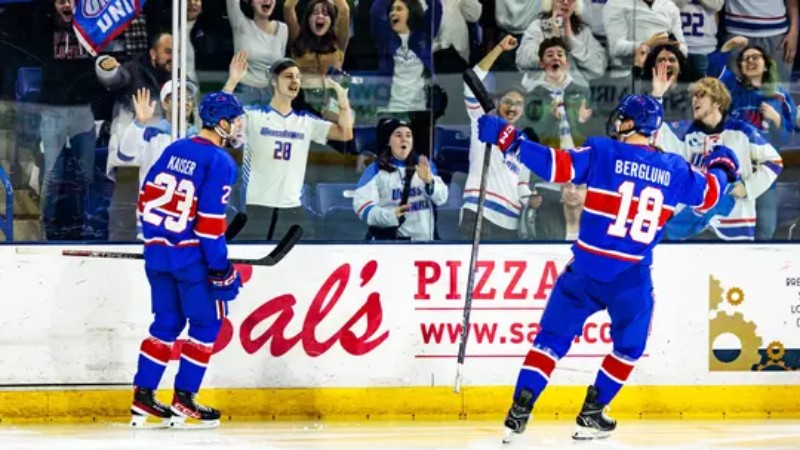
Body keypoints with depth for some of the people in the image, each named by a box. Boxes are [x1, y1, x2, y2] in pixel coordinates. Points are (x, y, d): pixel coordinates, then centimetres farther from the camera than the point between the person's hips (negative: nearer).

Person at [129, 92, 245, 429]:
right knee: (206, 323, 5)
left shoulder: (174, 150, 10)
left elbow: (147, 197, 13)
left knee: (167, 322, 16)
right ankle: (183, 399, 2)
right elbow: (210, 220, -18)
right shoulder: (219, 161, -13)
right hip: (191, 256, -7)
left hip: (158, 250, 7)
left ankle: (143, 396, 13)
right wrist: (219, 267, -13)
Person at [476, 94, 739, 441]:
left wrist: (508, 140, -10)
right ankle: (592, 414, 20)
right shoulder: (673, 169, 5)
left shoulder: (602, 153, -4)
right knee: (629, 347, 23)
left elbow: (558, 166, -14)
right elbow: (708, 194, 20)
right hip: (632, 278, 1)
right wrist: (721, 168, 41)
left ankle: (519, 412, 0)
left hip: (586, 270, -1)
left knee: (552, 338, 10)